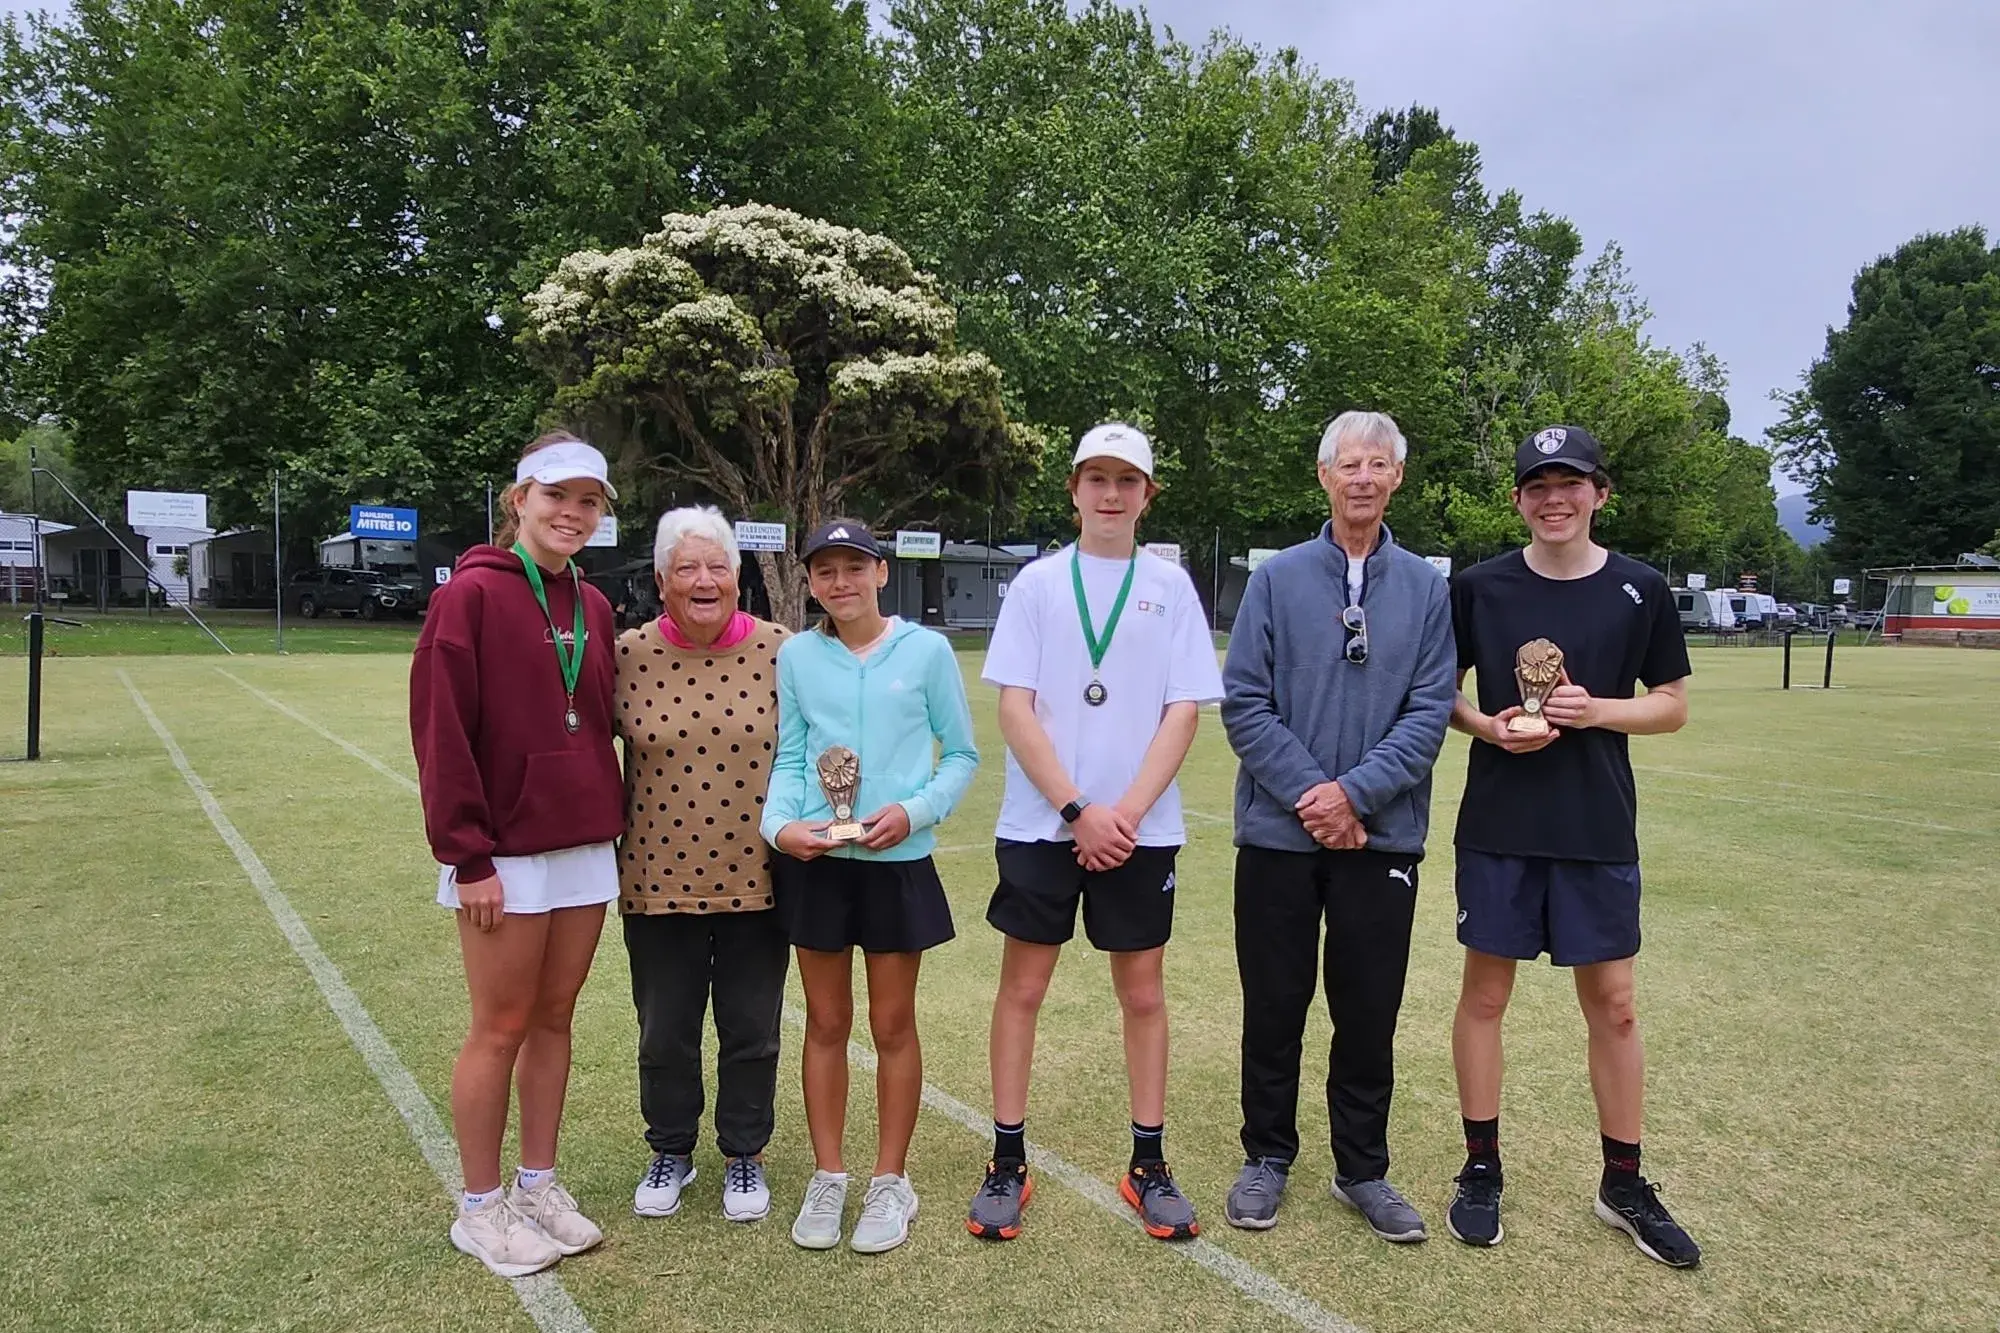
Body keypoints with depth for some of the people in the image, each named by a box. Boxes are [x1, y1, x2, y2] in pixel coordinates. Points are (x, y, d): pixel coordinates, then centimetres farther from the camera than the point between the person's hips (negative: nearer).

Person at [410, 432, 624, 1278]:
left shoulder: (593, 607, 10)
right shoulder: (472, 595, -10)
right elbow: (441, 733, -14)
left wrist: (610, 822, 9)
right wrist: (468, 857, -16)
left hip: (585, 848, 6)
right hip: (507, 854, -6)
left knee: (554, 1020, 14)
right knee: (502, 1029, 5)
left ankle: (539, 1185, 28)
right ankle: (480, 1208, 21)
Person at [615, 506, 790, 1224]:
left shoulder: (780, 651, -5)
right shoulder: (629, 656, -4)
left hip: (755, 880, 0)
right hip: (659, 880, 1)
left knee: (751, 1032, 13)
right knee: (665, 1032, 15)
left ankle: (744, 1155, 34)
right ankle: (671, 1151, 38)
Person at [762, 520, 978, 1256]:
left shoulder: (926, 650, -5)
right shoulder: (796, 655, 0)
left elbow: (962, 754, 0)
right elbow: (789, 759, 3)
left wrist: (914, 813, -15)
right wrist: (779, 824, -15)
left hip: (897, 863, -1)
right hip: (815, 864, 2)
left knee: (892, 1025, 10)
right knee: (826, 1023, 13)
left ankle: (891, 1183, 26)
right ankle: (827, 1178, 28)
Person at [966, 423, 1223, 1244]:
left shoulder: (1170, 586, 4)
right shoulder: (1038, 583, 3)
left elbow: (1182, 713, 0)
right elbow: (1014, 709, -3)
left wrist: (1125, 813, -11)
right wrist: (1078, 810, -11)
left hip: (1140, 828, 1)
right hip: (1040, 824, 0)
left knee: (1142, 992, 9)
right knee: (1022, 986, 5)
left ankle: (1149, 1167, 23)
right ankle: (1007, 1166, 18)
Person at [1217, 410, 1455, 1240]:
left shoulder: (1426, 587, 3)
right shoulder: (1278, 578, 0)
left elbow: (1430, 711, -3)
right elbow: (1243, 703, -5)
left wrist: (1355, 792, -15)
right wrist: (1308, 794, -13)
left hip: (1384, 837, 1)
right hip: (1278, 834, -1)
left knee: (1369, 1014, 10)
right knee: (1274, 1006, 10)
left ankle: (1363, 1170, 28)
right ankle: (1268, 1156, 28)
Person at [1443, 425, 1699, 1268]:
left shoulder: (1639, 590, 0)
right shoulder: (1479, 587, 0)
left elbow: (1673, 706, 5)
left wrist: (1597, 709, -13)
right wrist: (1487, 726, -12)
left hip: (1598, 830, 0)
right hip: (1497, 828, 0)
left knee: (1613, 1006, 8)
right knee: (1485, 993, 7)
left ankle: (1624, 1184, 25)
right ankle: (1481, 1169, 23)